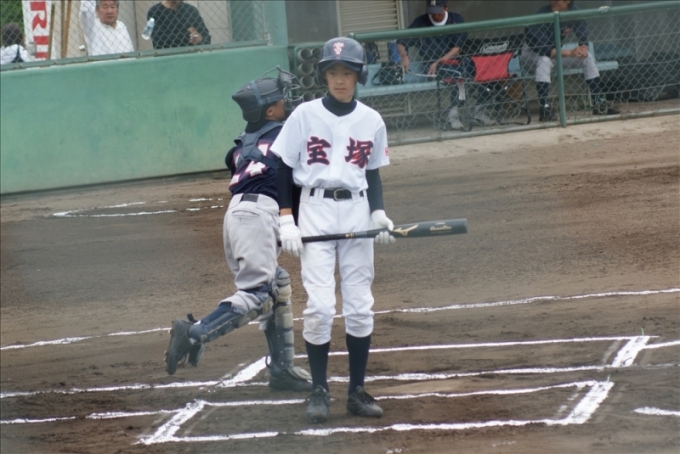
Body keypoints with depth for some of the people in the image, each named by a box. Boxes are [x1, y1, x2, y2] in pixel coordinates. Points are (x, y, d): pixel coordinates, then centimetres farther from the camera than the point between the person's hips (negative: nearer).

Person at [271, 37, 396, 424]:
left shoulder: (371, 121, 5)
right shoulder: (305, 115, -2)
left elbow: (374, 173, 13)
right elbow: (282, 169, -1)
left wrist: (379, 213, -3)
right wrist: (286, 220, -8)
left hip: (357, 211, 3)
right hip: (315, 210, -3)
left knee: (360, 307, 3)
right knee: (320, 305, -9)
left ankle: (357, 391, 12)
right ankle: (319, 391, 1)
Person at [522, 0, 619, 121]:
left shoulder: (573, 12, -13)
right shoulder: (542, 14, -30)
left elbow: (584, 40, -8)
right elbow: (542, 49, -37)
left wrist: (583, 48, -32)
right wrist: (569, 53, -45)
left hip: (555, 51, 6)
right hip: (531, 54, -6)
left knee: (587, 57, -8)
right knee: (545, 60, -38)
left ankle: (600, 104, -3)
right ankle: (544, 108, -39)